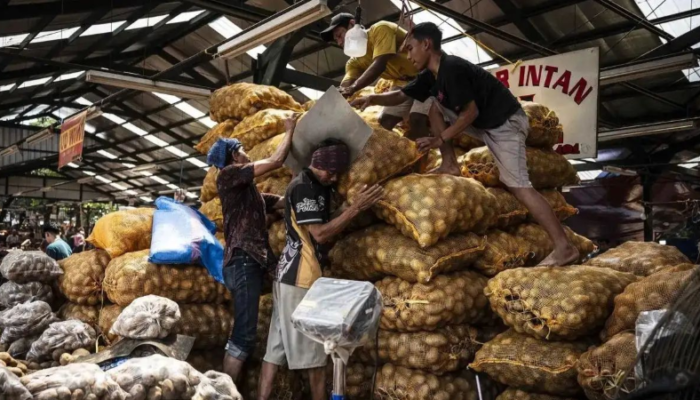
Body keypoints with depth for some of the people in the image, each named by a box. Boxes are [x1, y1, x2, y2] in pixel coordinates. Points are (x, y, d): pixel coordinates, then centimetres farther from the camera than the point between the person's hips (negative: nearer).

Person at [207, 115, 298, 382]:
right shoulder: (228, 175, 1)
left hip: (252, 262, 9)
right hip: (243, 261, -9)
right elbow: (275, 162, -5)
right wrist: (290, 131, 9)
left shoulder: (250, 191, 26)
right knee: (244, 337, -13)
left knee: (242, 336, 7)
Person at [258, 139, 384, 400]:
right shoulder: (302, 187, -14)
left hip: (293, 274, 9)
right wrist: (356, 208, -17)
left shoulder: (317, 186, 15)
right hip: (300, 276, -9)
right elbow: (320, 234, -17)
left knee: (279, 345, 9)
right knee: (314, 349, -1)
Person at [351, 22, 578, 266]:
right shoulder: (430, 76, 7)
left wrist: (440, 139, -17)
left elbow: (471, 112, -21)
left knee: (517, 184, -15)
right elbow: (400, 96, 9)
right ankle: (450, 165, 6)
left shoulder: (452, 68, -22)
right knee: (434, 104, 7)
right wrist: (372, 99, -8)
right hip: (485, 124, 9)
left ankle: (564, 247, -15)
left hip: (506, 123, -9)